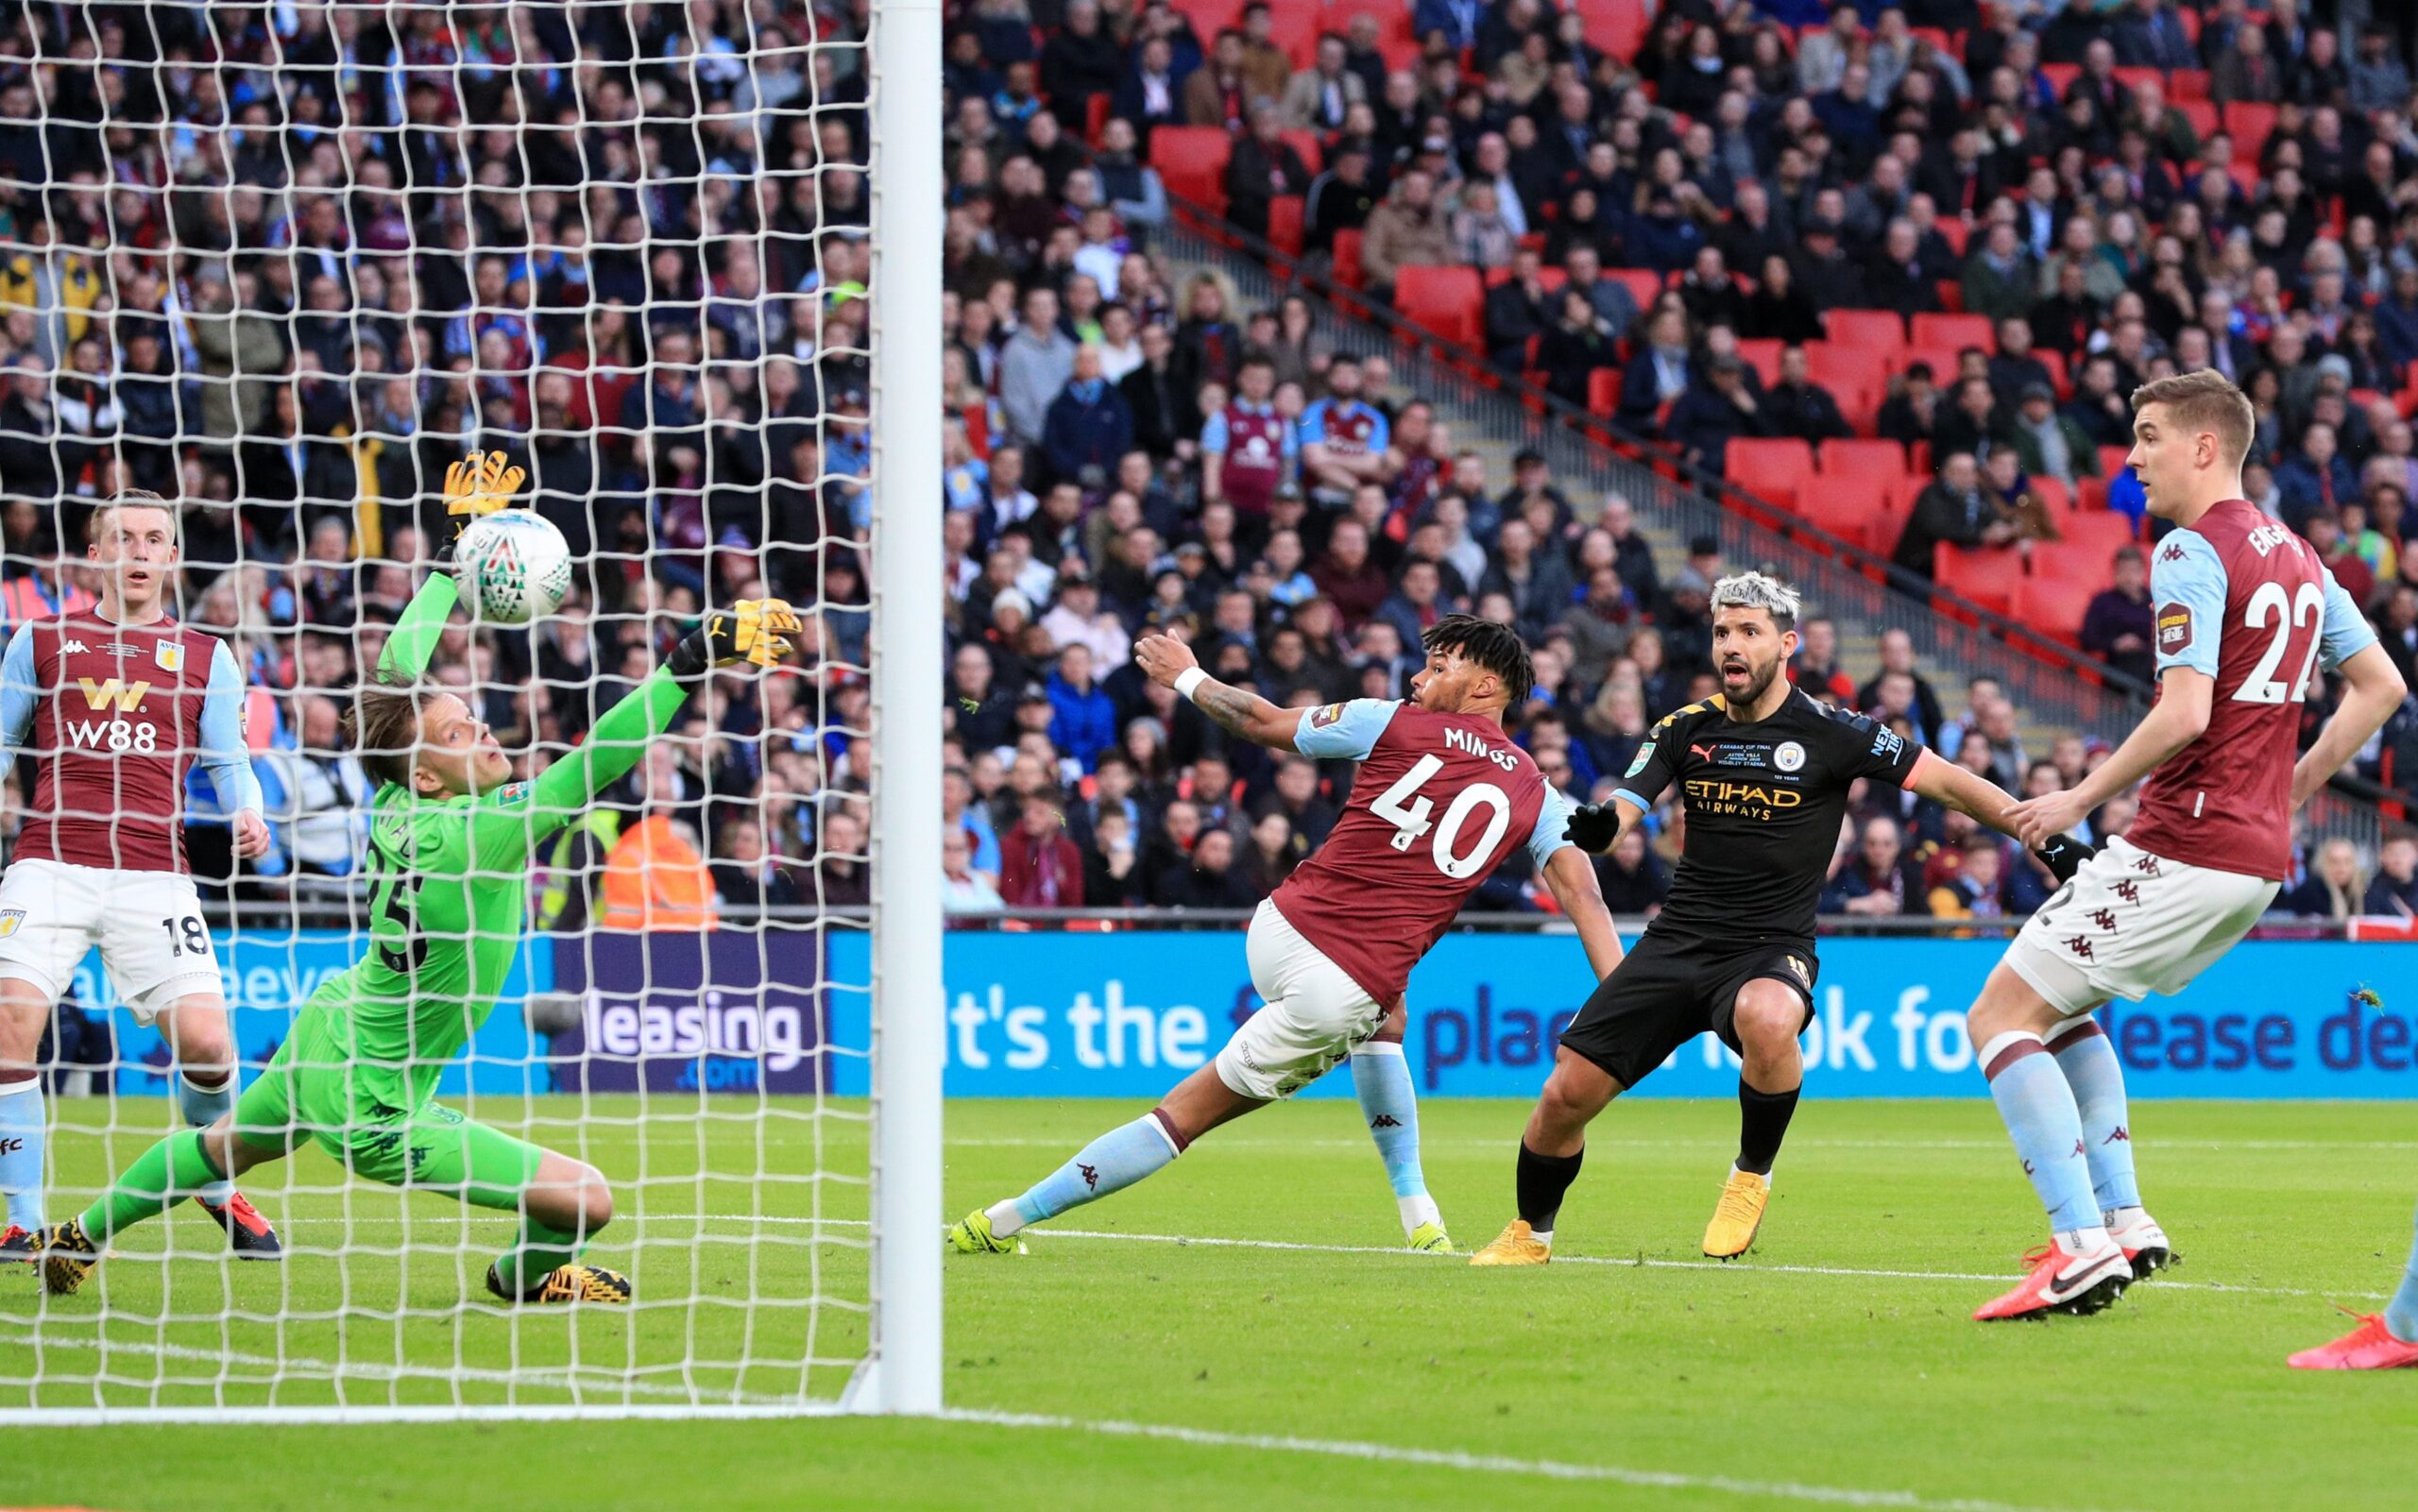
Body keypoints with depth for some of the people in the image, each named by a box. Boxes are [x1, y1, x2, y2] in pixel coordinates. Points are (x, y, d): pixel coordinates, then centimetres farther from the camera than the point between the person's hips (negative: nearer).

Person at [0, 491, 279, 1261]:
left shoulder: (206, 657, 14)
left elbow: (229, 762, 12)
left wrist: (247, 818, -8)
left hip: (154, 874, 0)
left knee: (207, 1043, -12)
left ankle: (213, 1184, 19)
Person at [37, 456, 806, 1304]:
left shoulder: (401, 802, -10)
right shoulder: (466, 839, -32)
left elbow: (396, 676, 5)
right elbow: (587, 773, -41)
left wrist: (458, 542, 10)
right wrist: (691, 665, -43)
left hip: (325, 1028, 9)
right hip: (369, 1107, -9)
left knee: (228, 1145, 35)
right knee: (585, 1201, -8)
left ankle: (82, 1237, 55)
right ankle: (524, 1276, 26)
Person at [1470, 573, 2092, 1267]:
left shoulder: (1829, 733, -6)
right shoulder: (1686, 729, 5)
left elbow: (1946, 782, -3)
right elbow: (1620, 813, 0)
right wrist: (1596, 826, -25)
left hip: (1771, 949, -4)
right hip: (1678, 942, 4)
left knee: (1766, 1020, -40)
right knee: (1567, 1092, -4)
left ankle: (1751, 1179, -13)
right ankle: (1530, 1235, 24)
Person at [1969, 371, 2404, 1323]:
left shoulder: (2192, 553, -13)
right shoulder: (2293, 556, 15)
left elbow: (2185, 714, -22)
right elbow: (2380, 687, 19)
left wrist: (2083, 798, -11)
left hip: (2184, 845, -9)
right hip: (2258, 856, 9)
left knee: (2001, 1016, -5)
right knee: (2062, 1006, 24)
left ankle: (2082, 1246, -15)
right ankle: (2123, 1220, 14)